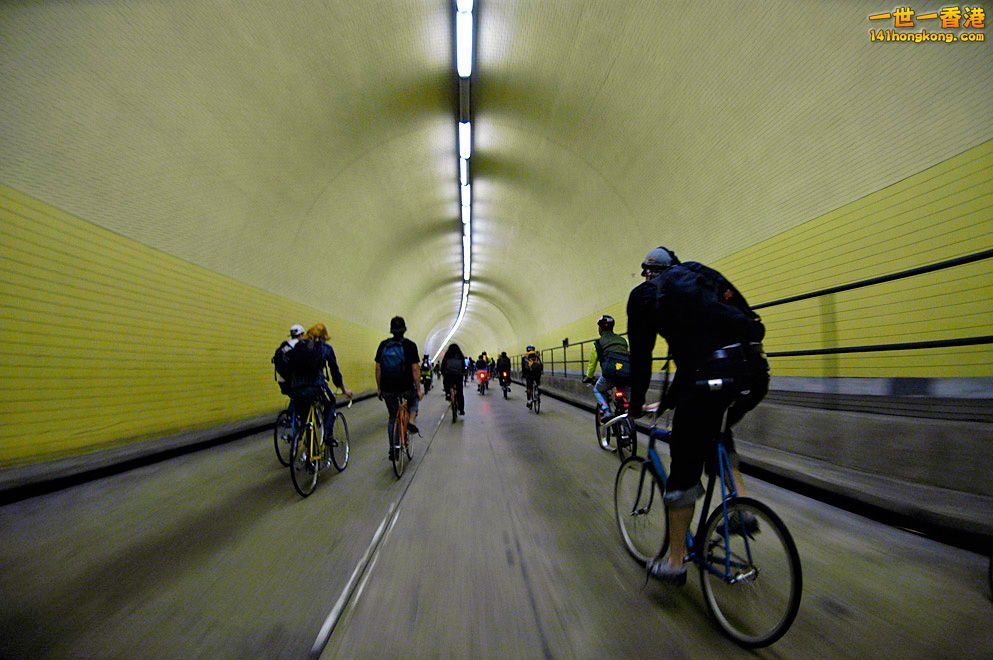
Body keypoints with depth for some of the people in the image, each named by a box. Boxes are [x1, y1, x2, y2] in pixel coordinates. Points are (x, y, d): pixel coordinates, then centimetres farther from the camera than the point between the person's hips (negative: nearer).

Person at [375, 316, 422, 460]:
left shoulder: (383, 345, 3)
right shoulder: (410, 345, -7)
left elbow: (378, 368, 4)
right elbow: (415, 369, -9)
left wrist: (379, 388, 13)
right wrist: (418, 389, -2)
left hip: (387, 390, 3)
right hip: (406, 388, -2)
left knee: (392, 418, 19)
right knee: (414, 399, 32)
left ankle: (392, 450, 18)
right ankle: (411, 421, 8)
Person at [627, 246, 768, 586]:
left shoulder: (645, 293, 12)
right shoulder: (700, 279, 30)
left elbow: (640, 355, 10)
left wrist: (636, 404, 25)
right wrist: (669, 401, 39)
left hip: (712, 374, -7)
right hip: (755, 371, 8)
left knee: (684, 469, 7)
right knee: (716, 435, 36)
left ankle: (674, 562, 21)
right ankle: (743, 509, 27)